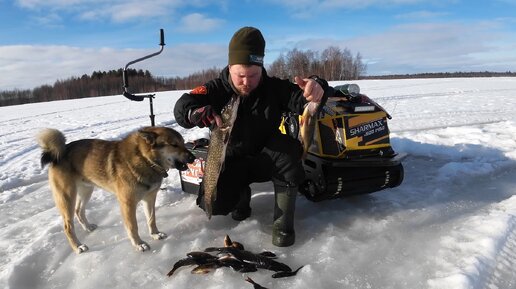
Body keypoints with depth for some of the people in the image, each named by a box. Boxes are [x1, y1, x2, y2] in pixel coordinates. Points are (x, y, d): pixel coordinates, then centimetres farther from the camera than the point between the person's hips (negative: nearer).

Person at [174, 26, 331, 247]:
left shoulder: (274, 87, -13)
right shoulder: (216, 90, -13)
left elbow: (301, 98, -26)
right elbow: (181, 107, -22)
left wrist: (315, 88, -52)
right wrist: (197, 113, -48)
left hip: (265, 158, 0)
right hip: (230, 162, 1)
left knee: (289, 148, -33)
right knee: (213, 203, -20)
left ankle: (283, 222, -18)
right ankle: (242, 193, 18)